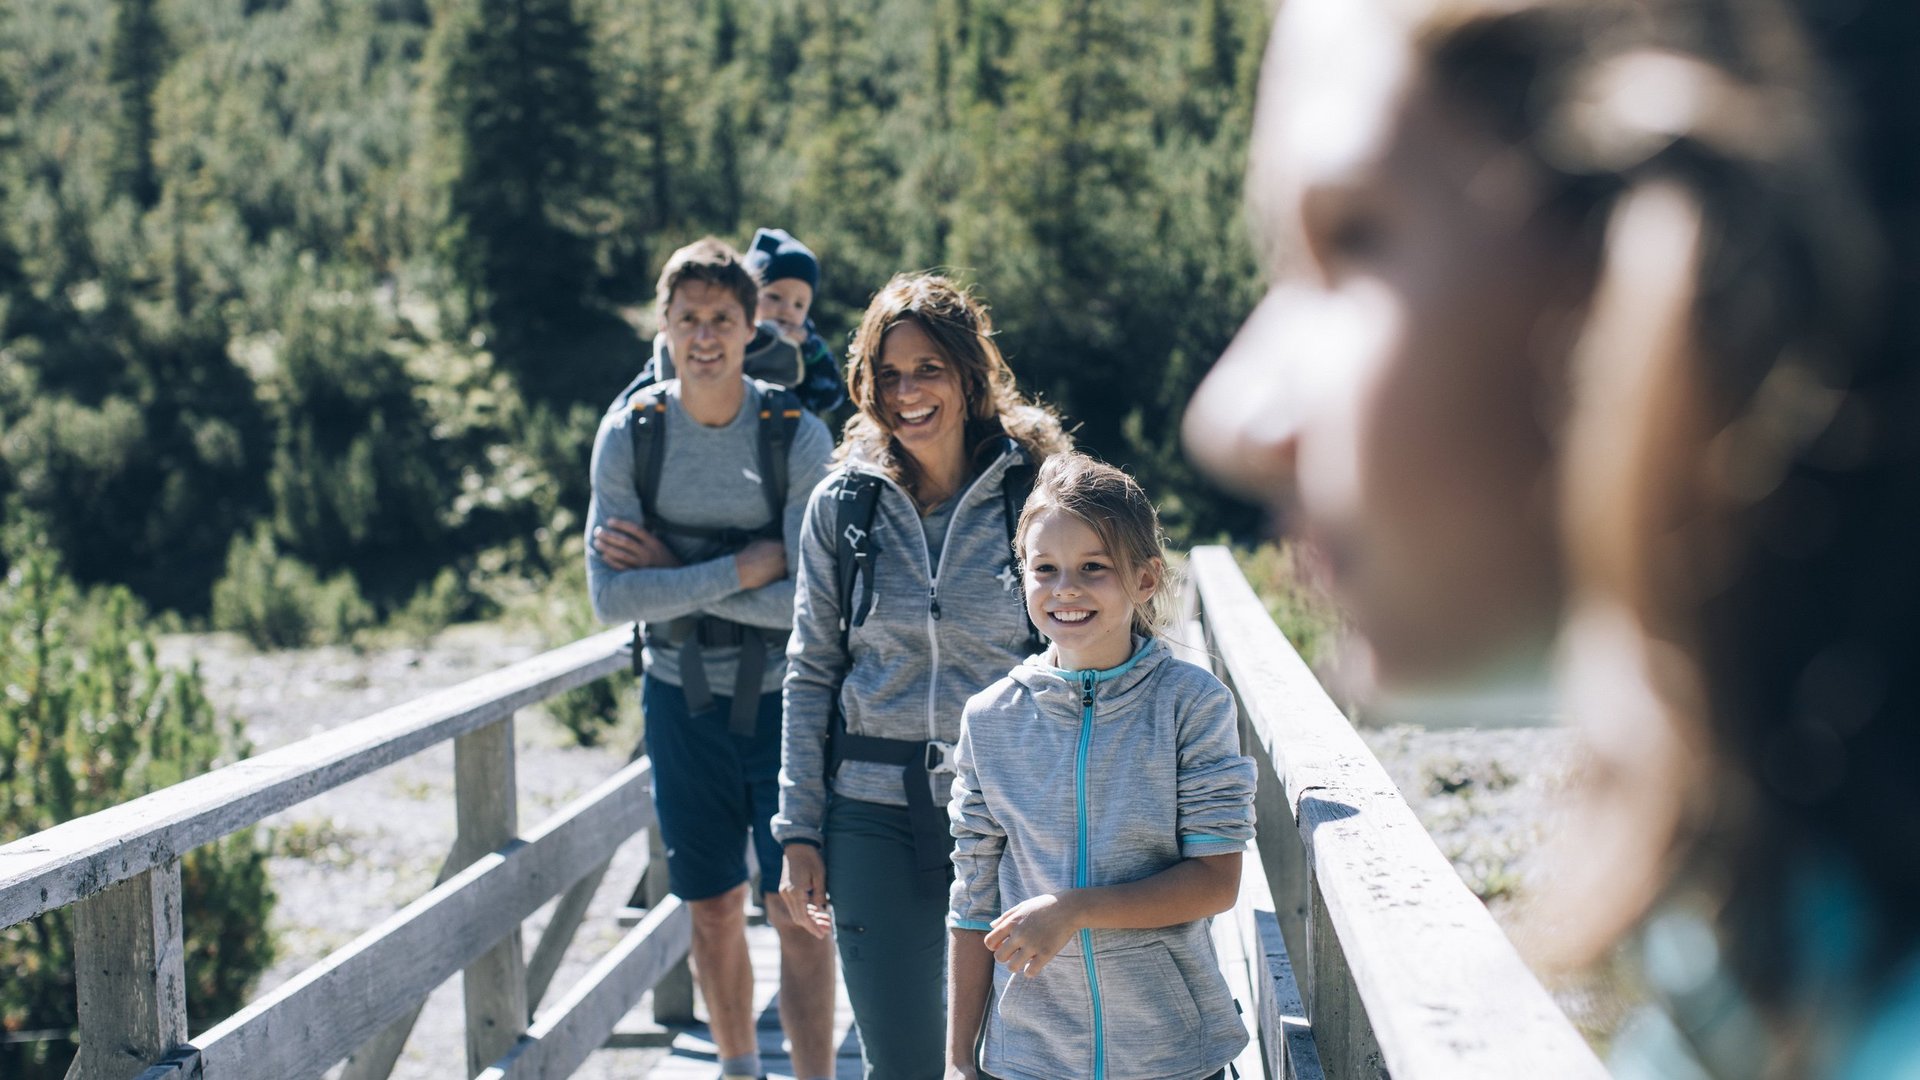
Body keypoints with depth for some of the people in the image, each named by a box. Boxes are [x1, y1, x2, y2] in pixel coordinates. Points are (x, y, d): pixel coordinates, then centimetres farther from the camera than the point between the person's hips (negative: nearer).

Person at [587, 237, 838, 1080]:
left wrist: (674, 574, -17)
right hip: (683, 696, 2)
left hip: (784, 696, -2)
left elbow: (808, 602, -18)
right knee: (713, 911, 13)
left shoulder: (797, 436, -12)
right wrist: (742, 569, -19)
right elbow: (612, 598, -13)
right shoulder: (630, 434, -6)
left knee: (799, 912, -4)